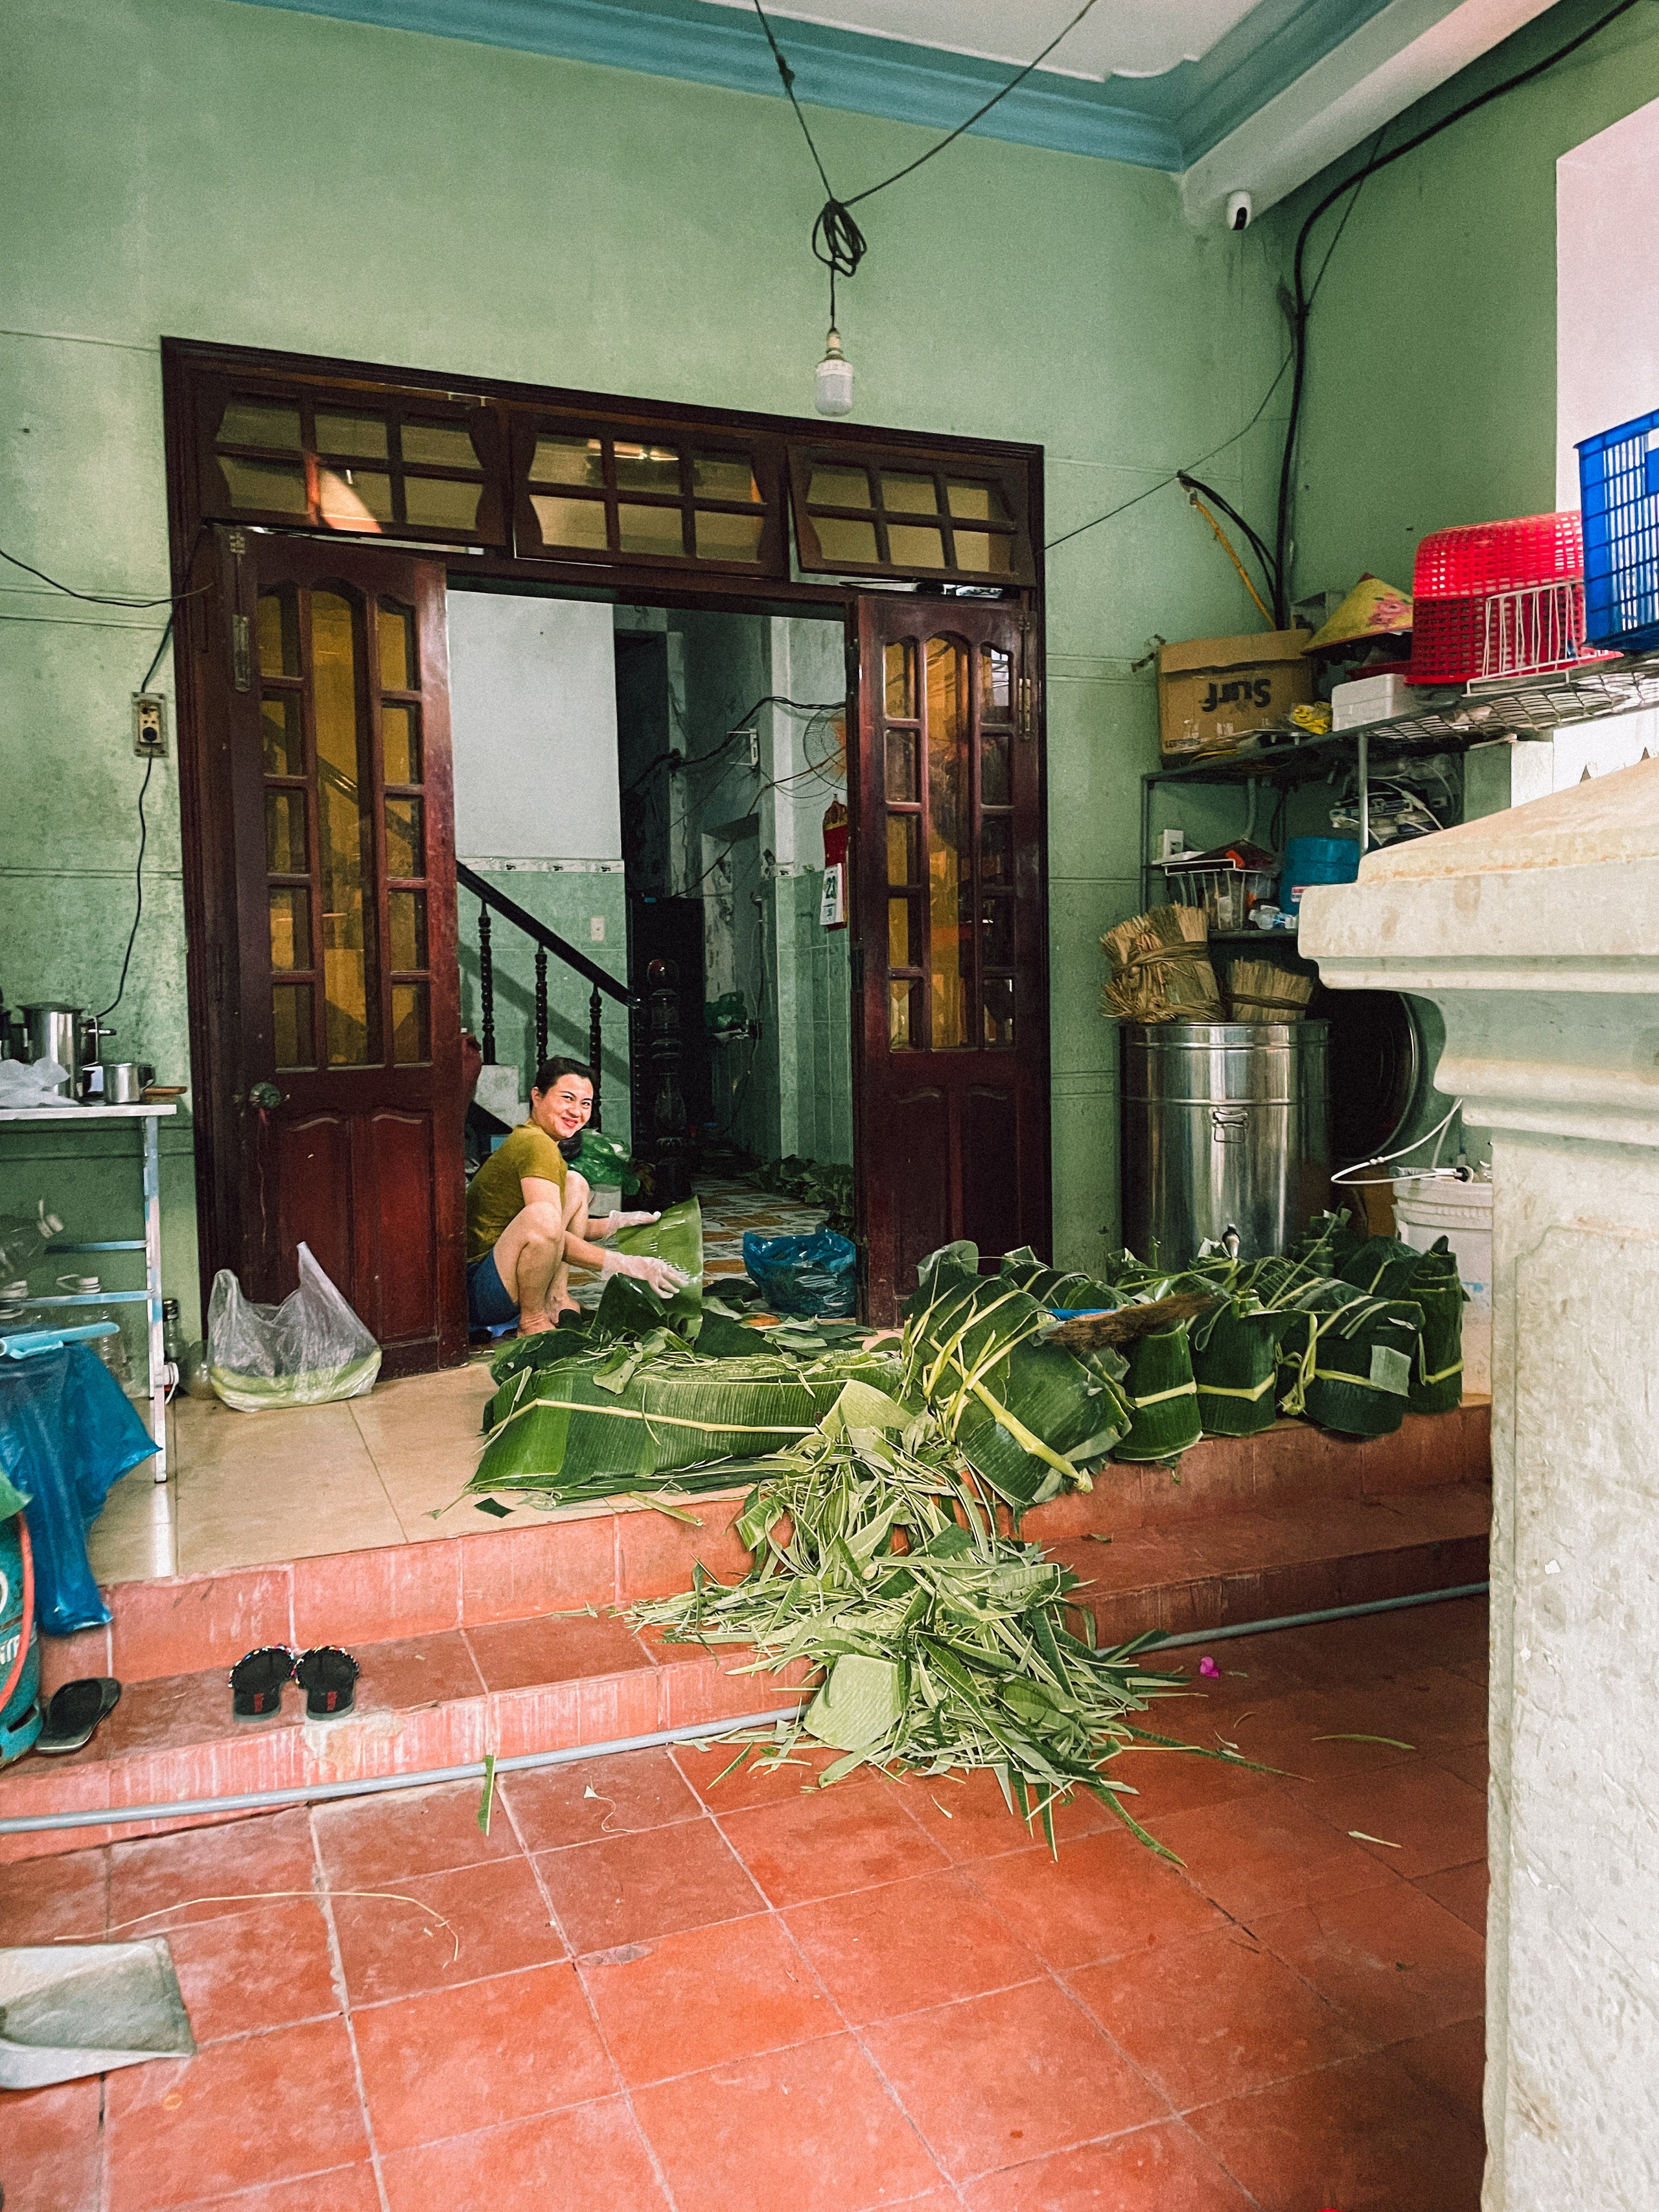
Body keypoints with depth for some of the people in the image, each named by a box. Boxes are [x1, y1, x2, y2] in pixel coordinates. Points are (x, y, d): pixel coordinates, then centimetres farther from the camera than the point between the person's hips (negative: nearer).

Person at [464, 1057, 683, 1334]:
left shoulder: (526, 1137, 14)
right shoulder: (536, 1145, -17)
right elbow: (547, 1228, -24)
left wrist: (617, 1223, 8)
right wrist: (626, 1265, -24)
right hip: (476, 1291, -10)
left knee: (575, 1184, 12)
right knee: (540, 1215, -37)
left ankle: (555, 1300, 4)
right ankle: (532, 1322, -15)